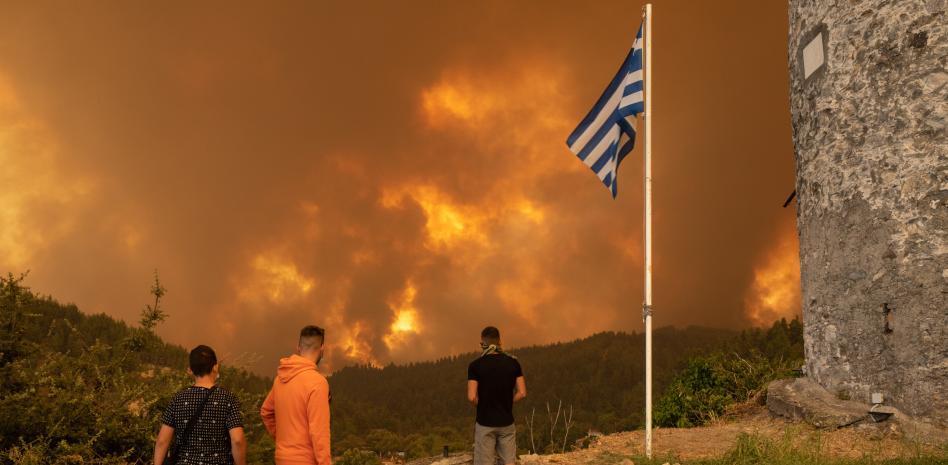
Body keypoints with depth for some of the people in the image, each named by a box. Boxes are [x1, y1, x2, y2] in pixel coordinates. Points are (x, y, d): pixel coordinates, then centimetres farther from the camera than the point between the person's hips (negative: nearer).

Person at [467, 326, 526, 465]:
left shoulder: (475, 365, -11)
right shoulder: (513, 362, -3)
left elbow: (472, 397, -15)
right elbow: (522, 393, -3)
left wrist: (483, 405, 5)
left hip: (485, 423, -2)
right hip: (506, 422, 2)